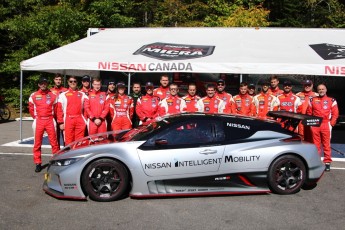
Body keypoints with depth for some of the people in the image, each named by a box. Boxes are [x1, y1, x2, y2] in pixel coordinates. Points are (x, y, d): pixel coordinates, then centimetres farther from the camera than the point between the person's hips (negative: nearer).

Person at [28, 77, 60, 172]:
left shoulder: (53, 95, 4)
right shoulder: (33, 96, 5)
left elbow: (55, 108, 11)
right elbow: (31, 109, 12)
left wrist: (50, 116, 10)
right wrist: (36, 117, 11)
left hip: (50, 120, -1)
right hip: (38, 121, 1)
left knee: (54, 142, -2)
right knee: (37, 143, 3)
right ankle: (38, 163, 11)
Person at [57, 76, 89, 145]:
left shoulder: (82, 94, 14)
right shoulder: (63, 95, 8)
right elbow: (59, 109, 3)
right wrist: (61, 122, -2)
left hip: (80, 120, 2)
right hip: (68, 120, -2)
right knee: (69, 141, -3)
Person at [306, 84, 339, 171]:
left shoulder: (331, 100, 7)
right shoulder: (312, 100, 12)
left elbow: (335, 113, 4)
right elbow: (309, 112, 13)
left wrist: (331, 123, -4)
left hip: (326, 125, -2)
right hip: (315, 125, 2)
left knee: (326, 144, -2)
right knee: (316, 144, 5)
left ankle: (327, 162, 4)